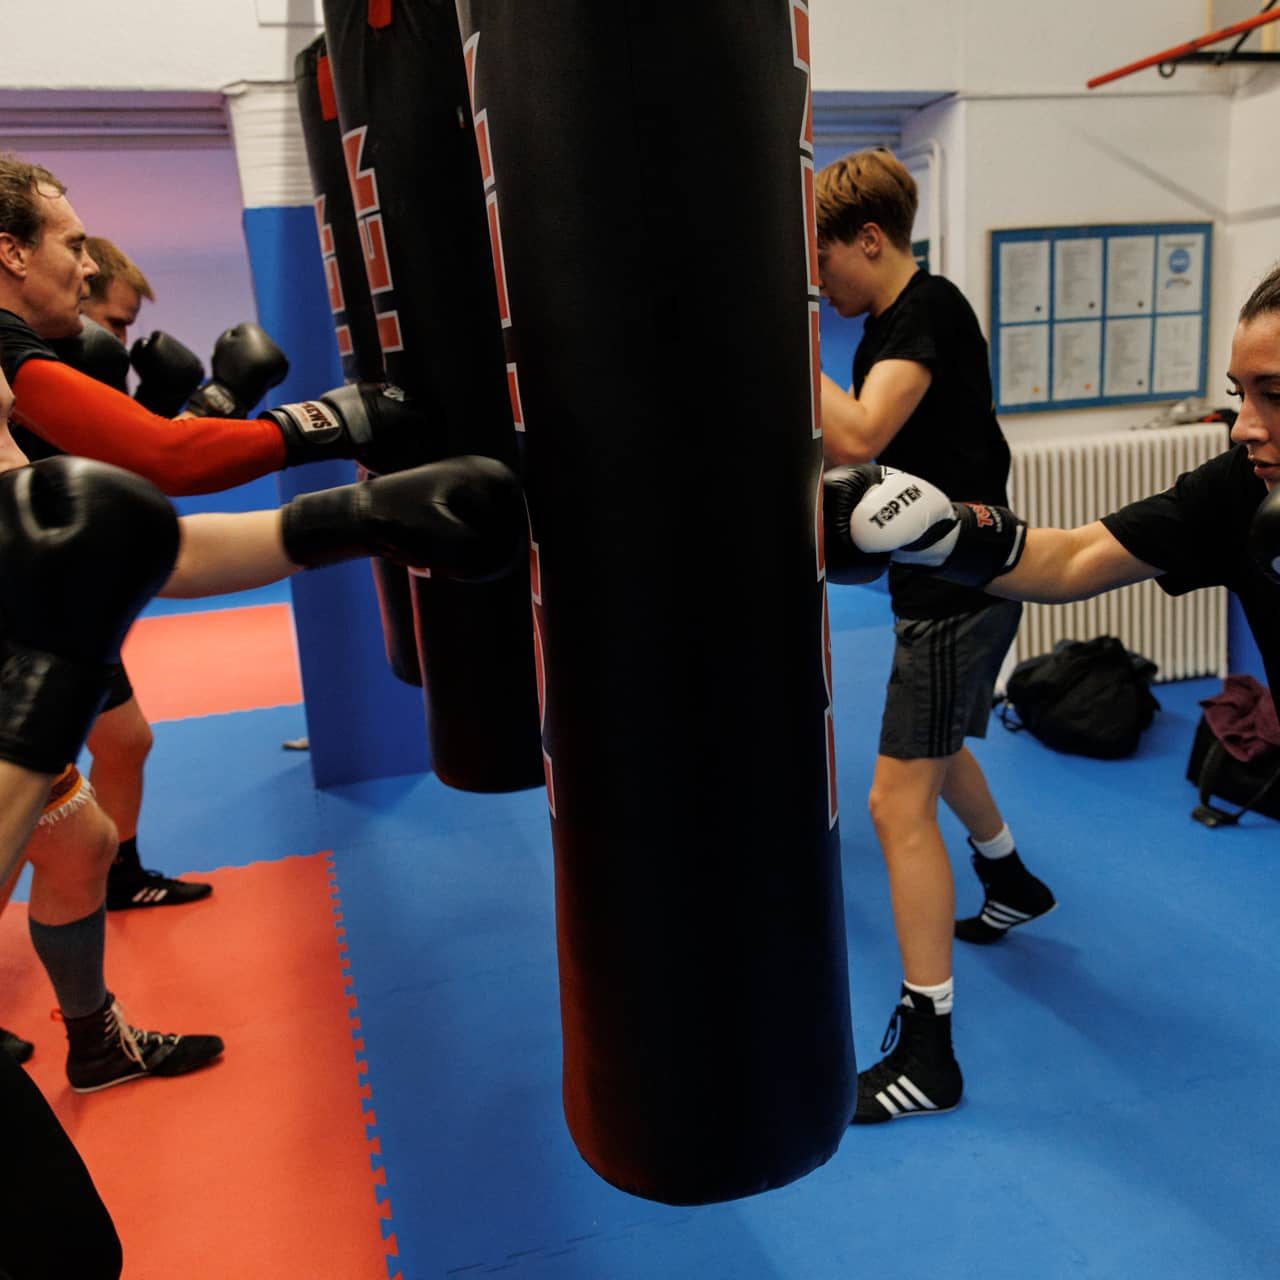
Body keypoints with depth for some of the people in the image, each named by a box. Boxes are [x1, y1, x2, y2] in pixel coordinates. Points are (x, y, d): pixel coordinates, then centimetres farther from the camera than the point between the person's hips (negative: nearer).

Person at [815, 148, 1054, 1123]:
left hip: (961, 588, -10)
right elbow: (863, 451, 13)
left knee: (899, 802, -10)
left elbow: (858, 437, -33)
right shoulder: (886, 322, 9)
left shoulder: (930, 312, -18)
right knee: (936, 749, 29)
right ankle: (1012, 886, 55)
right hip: (940, 579, 10)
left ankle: (928, 1058, -1)